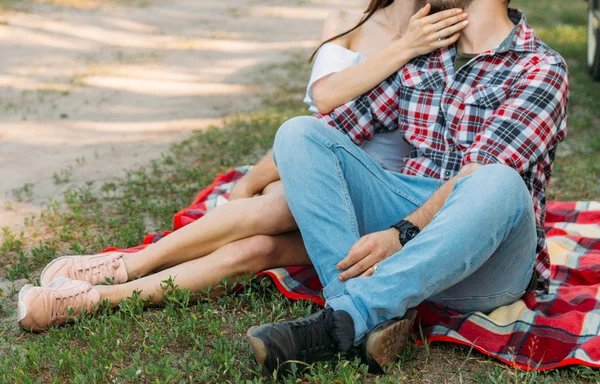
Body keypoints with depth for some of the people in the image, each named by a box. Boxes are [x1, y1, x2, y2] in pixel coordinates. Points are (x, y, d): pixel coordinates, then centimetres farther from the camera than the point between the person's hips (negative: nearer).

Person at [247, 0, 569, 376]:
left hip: (488, 261, -5)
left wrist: (402, 235, -26)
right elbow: (339, 125, 18)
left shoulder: (543, 69, -1)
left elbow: (483, 174, -15)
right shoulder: (420, 58, 17)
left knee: (498, 183, -37)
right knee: (299, 131, -11)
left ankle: (340, 320, -34)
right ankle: (378, 317, -28)